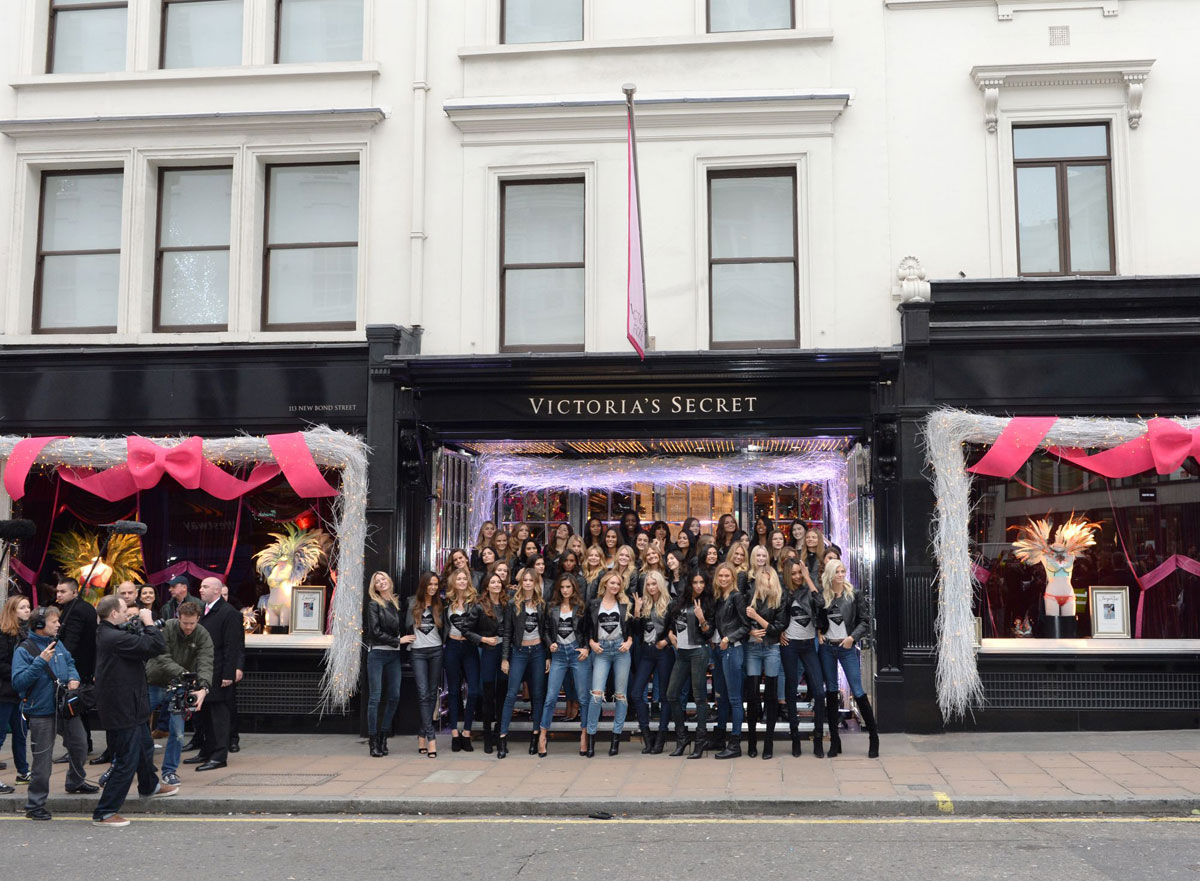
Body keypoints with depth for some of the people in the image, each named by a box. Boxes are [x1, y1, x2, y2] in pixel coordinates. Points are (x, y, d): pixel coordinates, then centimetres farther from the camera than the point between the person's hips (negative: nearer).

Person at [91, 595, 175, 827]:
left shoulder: (106, 634, 5)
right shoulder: (115, 638, -27)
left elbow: (136, 643, 13)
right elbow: (157, 645, -29)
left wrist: (138, 625, -2)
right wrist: (148, 622, -15)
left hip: (129, 707, 11)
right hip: (123, 710, -11)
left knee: (144, 747, 29)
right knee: (127, 760, -2)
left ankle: (150, 786, 51)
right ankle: (104, 813, 5)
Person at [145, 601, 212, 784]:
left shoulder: (203, 637, -11)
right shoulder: (165, 628, -16)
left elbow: (206, 664, -22)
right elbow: (162, 659, -24)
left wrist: (204, 688, -40)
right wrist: (183, 673, -39)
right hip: (154, 684, -1)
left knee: (177, 733, -5)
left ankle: (169, 770, 13)